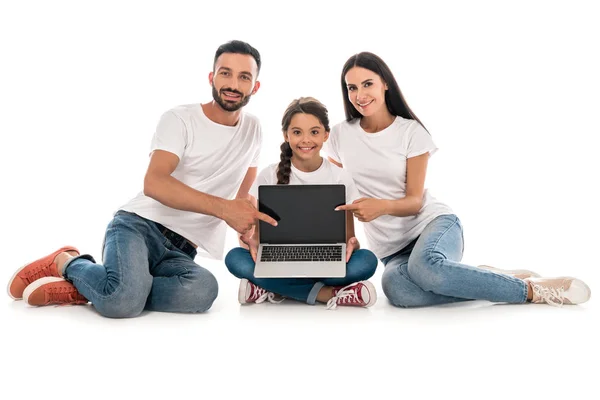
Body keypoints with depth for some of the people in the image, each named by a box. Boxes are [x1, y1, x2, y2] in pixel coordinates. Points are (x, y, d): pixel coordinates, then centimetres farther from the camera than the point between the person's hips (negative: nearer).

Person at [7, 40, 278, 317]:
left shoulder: (252, 128, 15)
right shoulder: (179, 119, -2)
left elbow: (242, 200, 25)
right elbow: (153, 183, -19)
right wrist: (223, 208, -28)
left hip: (180, 252, 5)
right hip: (138, 224, -4)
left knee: (204, 289, -35)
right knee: (122, 301, -37)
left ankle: (77, 288, -15)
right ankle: (67, 262, -1)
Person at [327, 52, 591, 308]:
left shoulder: (411, 131, -2)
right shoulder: (340, 135, 5)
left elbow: (415, 201, -7)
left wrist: (383, 206, -27)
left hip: (432, 221, -2)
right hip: (392, 249, 2)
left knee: (424, 264, -41)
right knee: (397, 289, -37)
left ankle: (531, 289, -21)